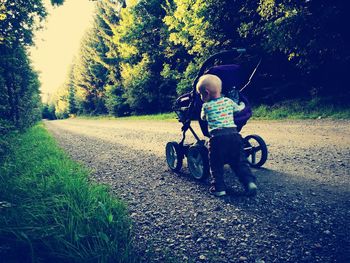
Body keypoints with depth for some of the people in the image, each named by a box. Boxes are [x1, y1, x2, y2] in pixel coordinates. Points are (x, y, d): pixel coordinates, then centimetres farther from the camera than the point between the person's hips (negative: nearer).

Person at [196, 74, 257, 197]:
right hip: (234, 134, 4)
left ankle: (219, 187, 7)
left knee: (216, 164, 10)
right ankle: (250, 182, -2)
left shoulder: (206, 106, 6)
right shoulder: (228, 101, 14)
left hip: (217, 137, -3)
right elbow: (239, 108, 33)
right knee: (240, 162, 12)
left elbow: (203, 117, 25)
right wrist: (242, 105, 54)